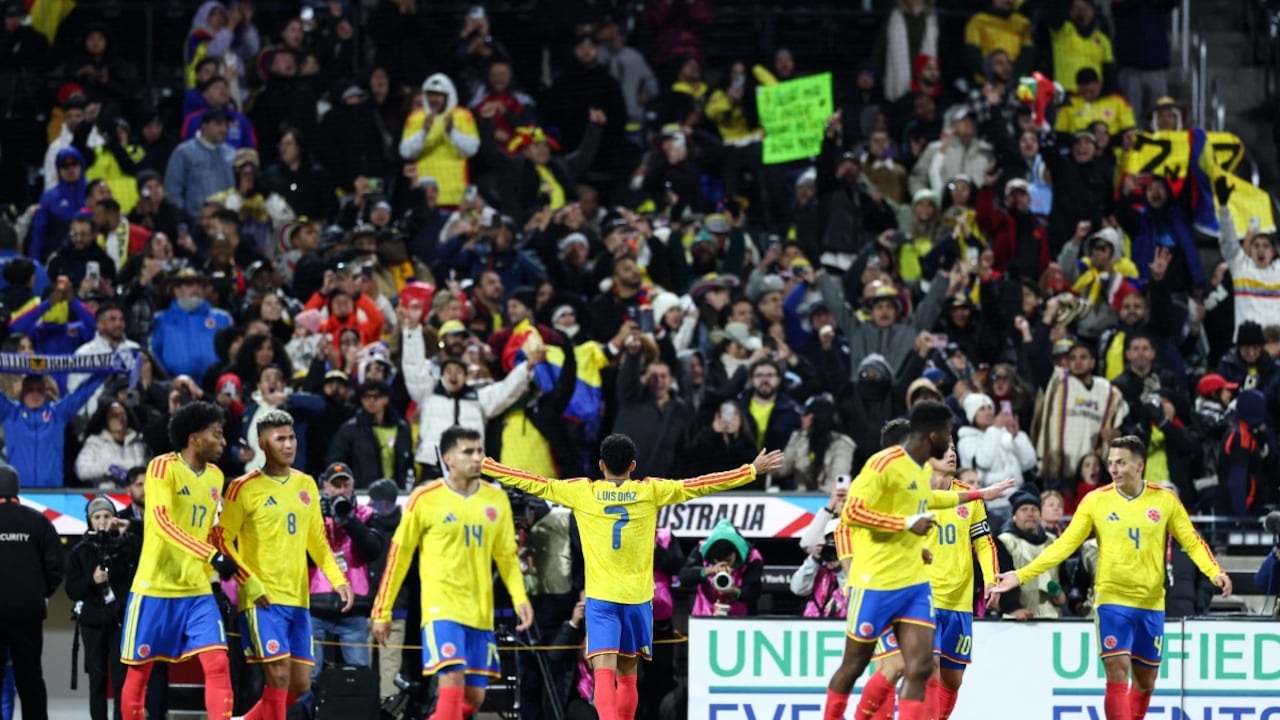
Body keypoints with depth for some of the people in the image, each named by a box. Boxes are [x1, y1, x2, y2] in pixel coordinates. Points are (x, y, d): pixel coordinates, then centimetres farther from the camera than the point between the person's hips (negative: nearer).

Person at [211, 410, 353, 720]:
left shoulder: (306, 484, 14)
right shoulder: (245, 488, -5)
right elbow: (221, 539, -7)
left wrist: (338, 579, 9)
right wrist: (250, 584, -16)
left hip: (298, 599, 6)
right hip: (263, 600, -6)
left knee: (300, 685, 6)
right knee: (279, 676, -14)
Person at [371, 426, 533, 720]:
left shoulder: (496, 499, 9)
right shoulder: (425, 499, -4)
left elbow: (507, 556, 15)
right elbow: (398, 555, 1)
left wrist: (520, 599, 1)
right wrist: (382, 610, 1)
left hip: (481, 612, 5)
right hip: (442, 608, -5)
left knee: (474, 696, 6)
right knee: (452, 682, -20)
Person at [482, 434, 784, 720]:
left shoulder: (582, 493, -1)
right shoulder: (651, 492, 1)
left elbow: (536, 484, 3)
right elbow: (698, 486, 4)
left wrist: (485, 466, 13)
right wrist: (753, 470, 10)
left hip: (600, 599, -2)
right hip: (638, 598, 2)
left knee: (604, 672, -12)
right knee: (627, 676, 14)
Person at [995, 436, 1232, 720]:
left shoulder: (1165, 500, 0)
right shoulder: (1095, 501, -2)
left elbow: (1192, 542, 2)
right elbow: (1065, 545, -1)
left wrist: (1215, 572, -16)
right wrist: (1022, 575, -8)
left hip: (1151, 603, 2)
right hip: (1112, 600, -2)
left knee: (1145, 683, 10)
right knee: (1117, 676, -13)